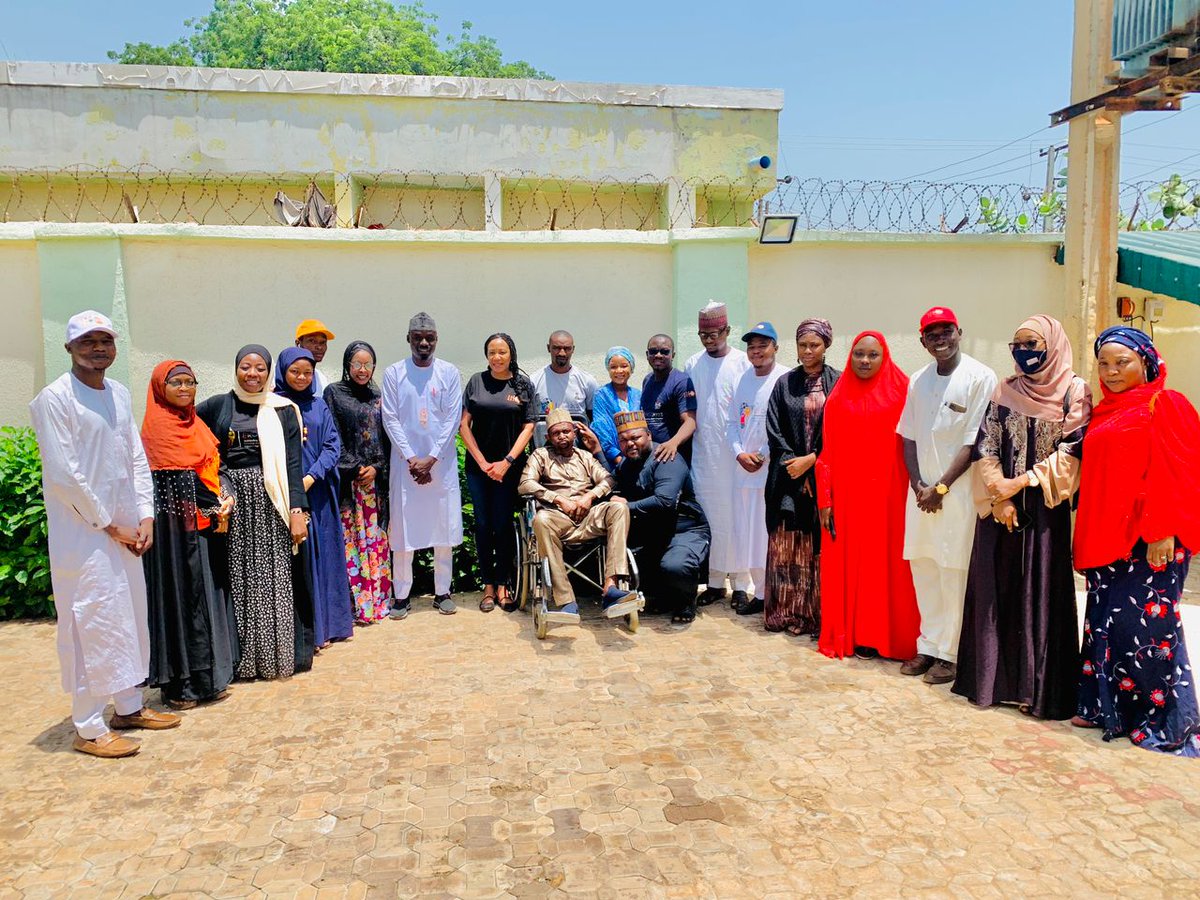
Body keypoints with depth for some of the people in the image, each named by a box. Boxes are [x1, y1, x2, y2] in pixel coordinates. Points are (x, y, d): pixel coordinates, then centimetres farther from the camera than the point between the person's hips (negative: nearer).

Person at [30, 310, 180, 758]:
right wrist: (108, 526, -11)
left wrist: (145, 516, 2)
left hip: (126, 528, 7)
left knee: (130, 616, 14)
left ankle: (129, 706, 29)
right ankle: (88, 729, 9)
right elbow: (63, 474, -15)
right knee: (91, 623, -3)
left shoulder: (120, 393, 10)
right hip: (83, 533, -7)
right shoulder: (54, 399, -11)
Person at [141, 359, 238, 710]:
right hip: (174, 524, -7)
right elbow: (173, 480, -15)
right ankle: (178, 683, 6)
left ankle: (209, 676, 18)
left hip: (206, 523, 7)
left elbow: (215, 466, 12)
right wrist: (215, 506, -12)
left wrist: (228, 496, -8)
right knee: (179, 594, -3)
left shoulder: (197, 425, 14)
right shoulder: (155, 428, -8)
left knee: (209, 591, 9)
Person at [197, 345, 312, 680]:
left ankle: (279, 654, 12)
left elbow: (293, 463, -1)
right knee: (237, 579, 4)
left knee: (275, 579, 1)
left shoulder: (282, 410, 4)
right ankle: (242, 656, 14)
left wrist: (297, 510, -11)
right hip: (231, 503, 1)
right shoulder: (217, 406, 8)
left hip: (270, 502, -1)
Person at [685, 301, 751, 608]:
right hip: (703, 455, 3)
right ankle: (715, 581, 13)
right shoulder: (692, 365, 10)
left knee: (736, 516, 1)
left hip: (735, 454, -3)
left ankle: (739, 582, 12)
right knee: (710, 516, 5)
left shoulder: (743, 363, -1)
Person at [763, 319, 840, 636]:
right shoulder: (785, 383, 9)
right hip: (789, 474, 2)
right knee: (786, 544, 0)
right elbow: (774, 430, 3)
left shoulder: (838, 383, 4)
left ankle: (816, 614, 6)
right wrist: (795, 468, -7)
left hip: (824, 475, -1)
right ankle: (785, 612, 7)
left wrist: (811, 460, -10)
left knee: (819, 545, -1)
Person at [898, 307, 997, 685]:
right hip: (921, 490, 6)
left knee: (954, 574, -2)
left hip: (958, 491, -5)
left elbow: (974, 442, -10)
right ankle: (928, 646, 23)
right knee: (923, 569, 10)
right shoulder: (918, 381, 12)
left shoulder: (980, 377, -6)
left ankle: (950, 654, 10)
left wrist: (940, 487, -11)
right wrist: (918, 485, -1)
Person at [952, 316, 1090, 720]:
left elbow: (1073, 450, -8)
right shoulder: (1005, 391, 9)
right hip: (1000, 506, 3)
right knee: (996, 591, 6)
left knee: (1042, 593, 0)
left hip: (1045, 508, -3)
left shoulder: (1075, 391, 0)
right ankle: (994, 678, 16)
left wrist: (1026, 481, -15)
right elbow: (986, 447, 3)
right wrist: (998, 496, -8)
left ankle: (1038, 687, 8)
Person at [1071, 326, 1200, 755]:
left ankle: (1165, 721, 9)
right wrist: (1088, 535, 13)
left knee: (1144, 625, -5)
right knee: (1104, 621, 10)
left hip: (1150, 539, -7)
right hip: (1107, 538, 7)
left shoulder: (1165, 405, -4)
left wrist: (1163, 532, -19)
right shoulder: (1104, 413, 16)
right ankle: (1107, 707, 22)